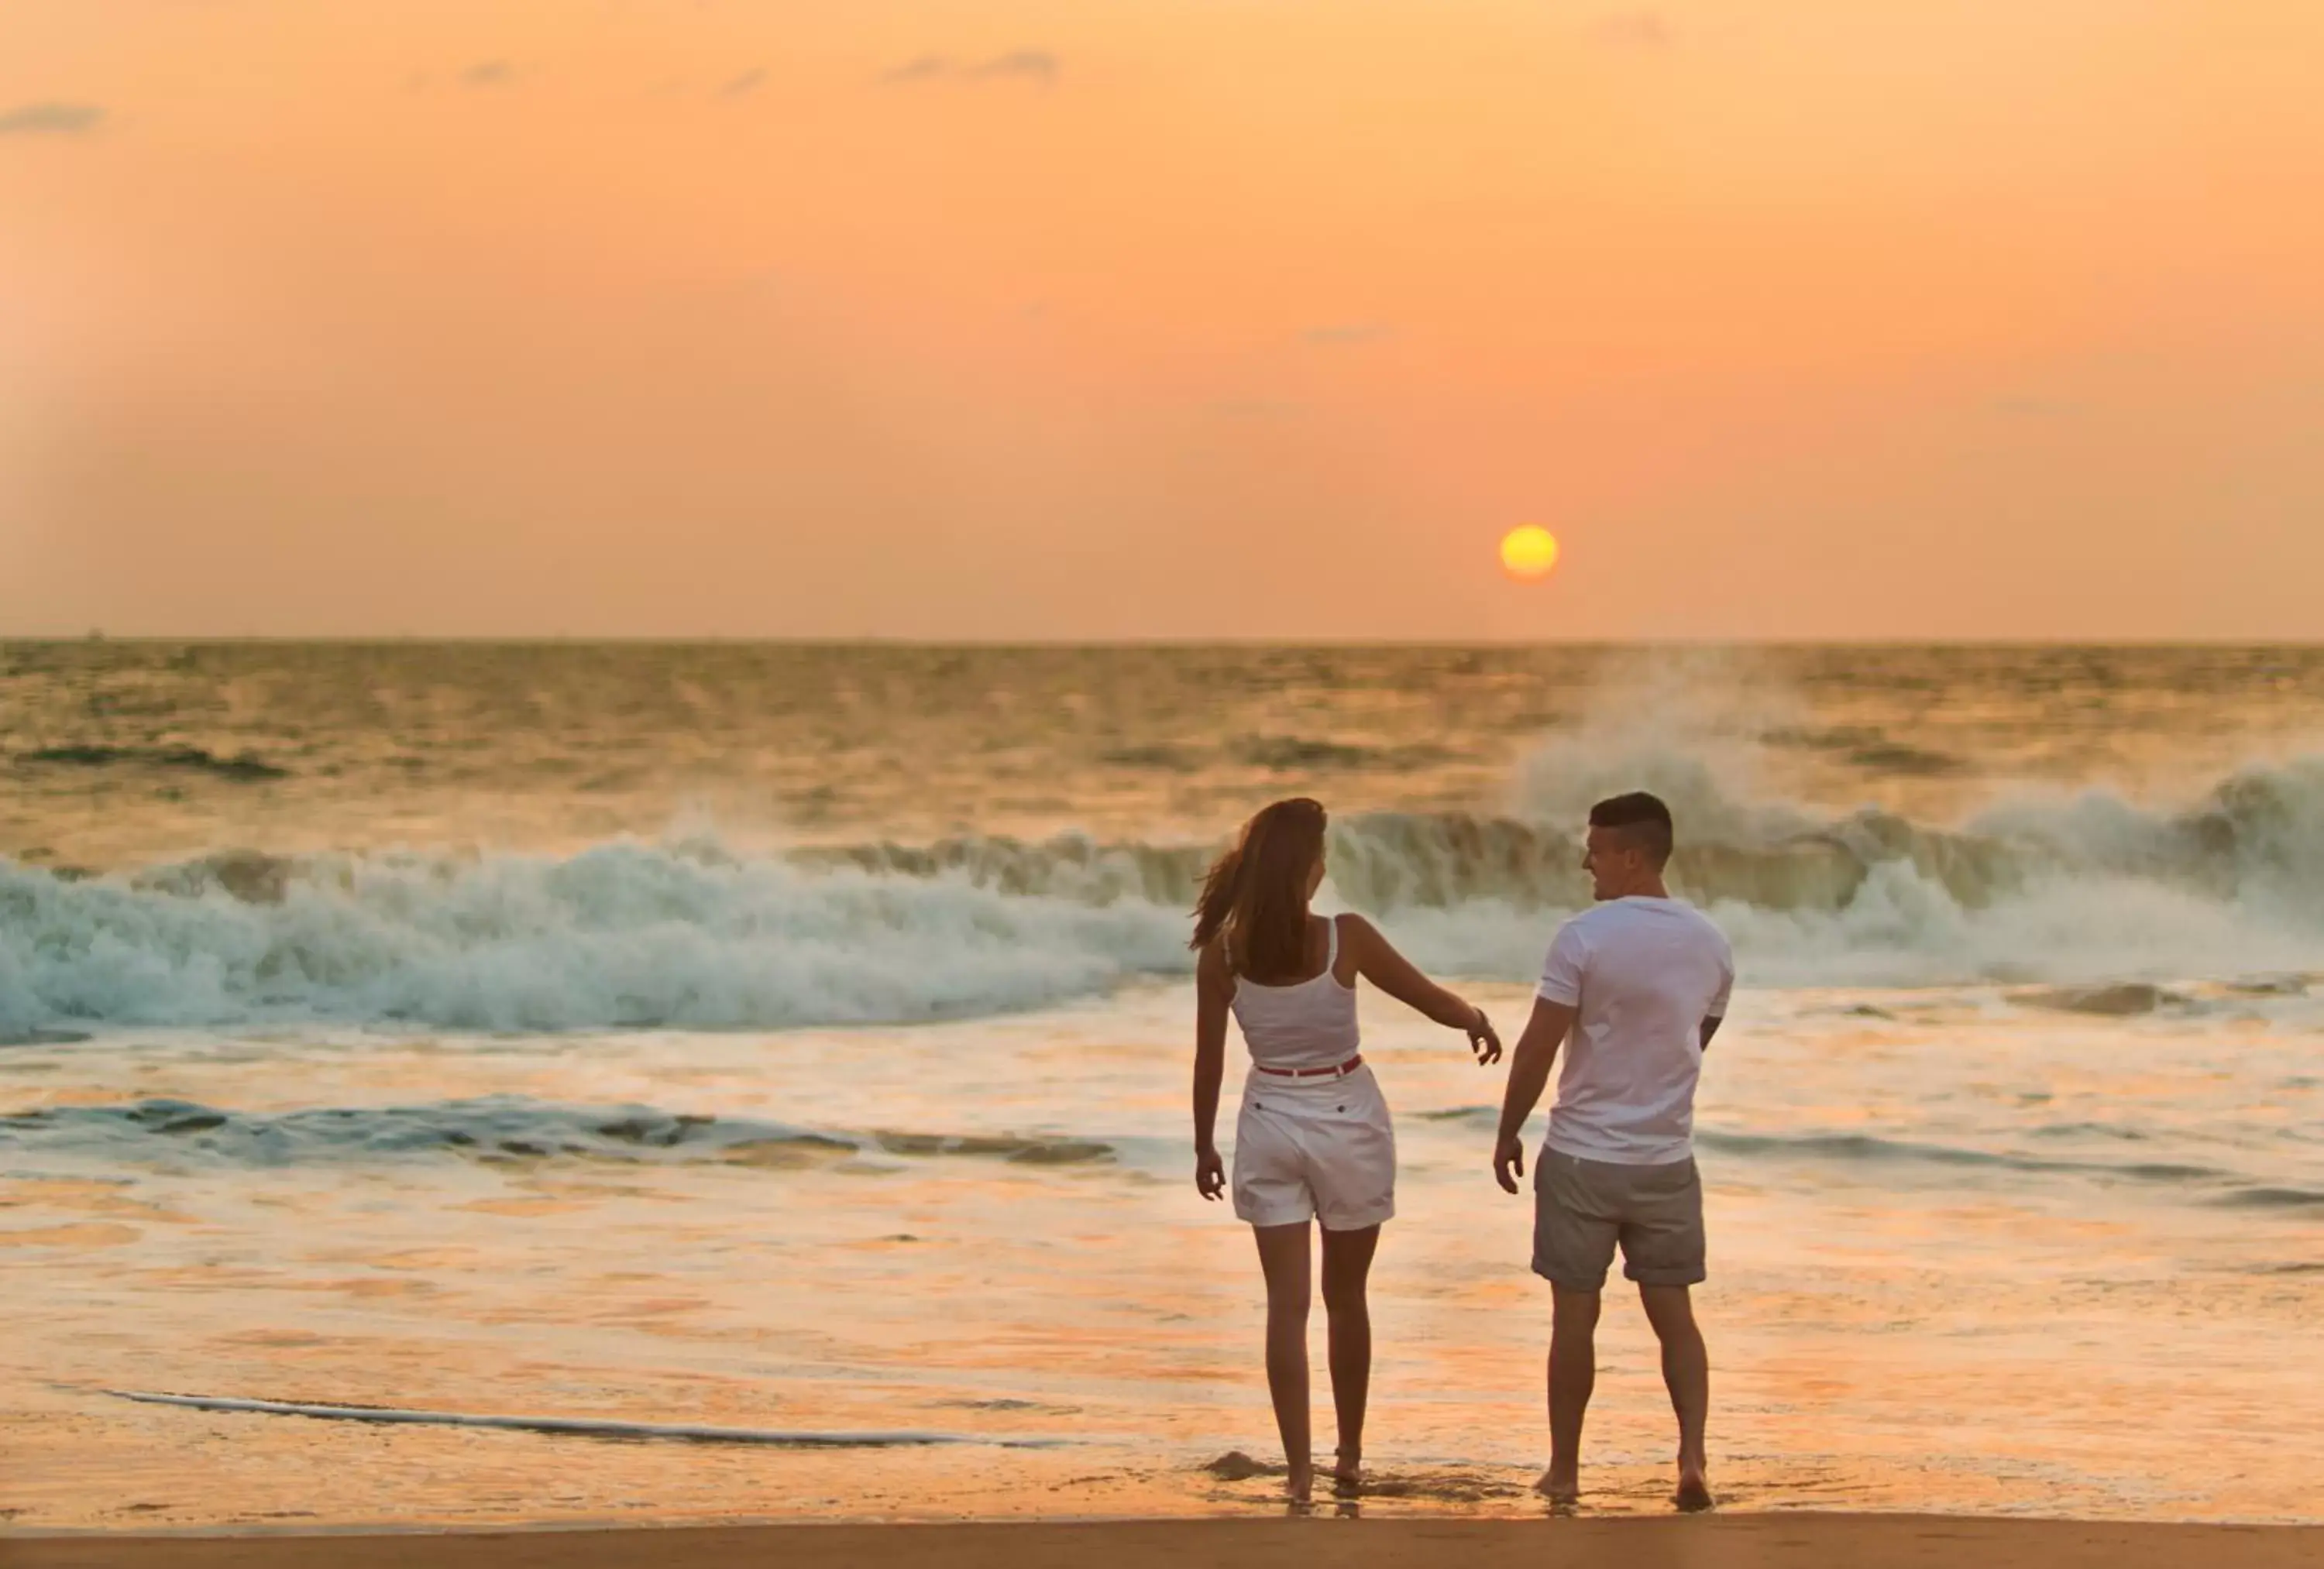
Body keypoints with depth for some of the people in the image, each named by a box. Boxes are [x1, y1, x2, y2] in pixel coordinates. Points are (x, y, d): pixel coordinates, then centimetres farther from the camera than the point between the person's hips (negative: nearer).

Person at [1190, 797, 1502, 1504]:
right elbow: (1432, 999, -4)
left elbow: (1209, 1057, -3)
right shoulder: (1345, 937, -15)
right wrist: (1476, 1020, 18)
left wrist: (1204, 1145, 9)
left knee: (1287, 1303, 4)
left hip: (1270, 1121, 1)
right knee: (1345, 1296, 15)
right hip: (1346, 1118, -1)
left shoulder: (1224, 948, -9)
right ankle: (1350, 1456, 24)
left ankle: (1299, 1469, -1)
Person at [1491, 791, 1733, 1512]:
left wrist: (1508, 1134, 0)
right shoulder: (1709, 943, 3)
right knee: (1673, 1313, 10)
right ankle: (1693, 1457, -4)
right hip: (1667, 1158, 4)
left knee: (1575, 1316, 6)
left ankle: (1564, 1470, 14)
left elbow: (1537, 1048, -12)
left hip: (1584, 1155, -4)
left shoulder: (1585, 937, -14)